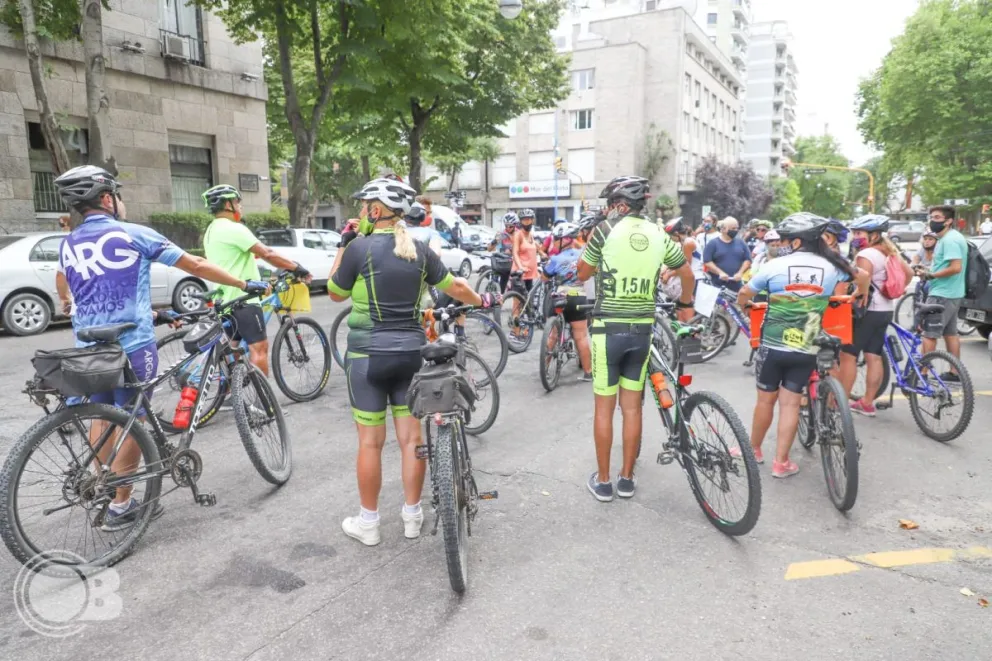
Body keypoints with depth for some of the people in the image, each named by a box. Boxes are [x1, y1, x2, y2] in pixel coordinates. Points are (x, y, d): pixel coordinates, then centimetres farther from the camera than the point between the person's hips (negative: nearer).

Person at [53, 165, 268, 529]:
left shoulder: (67, 244, 8)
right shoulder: (134, 234, -9)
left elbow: (64, 288, 24)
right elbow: (194, 266, -8)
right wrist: (246, 284, -1)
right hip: (133, 346, -6)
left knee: (102, 417, 19)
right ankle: (120, 505, 11)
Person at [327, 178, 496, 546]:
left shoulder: (359, 247, -11)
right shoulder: (420, 251, 3)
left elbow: (335, 293, 3)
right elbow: (455, 287, 13)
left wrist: (343, 246, 10)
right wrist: (482, 301, 32)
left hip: (368, 356, -4)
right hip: (410, 353, 4)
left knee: (370, 442, 5)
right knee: (411, 438, 11)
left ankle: (368, 523, 17)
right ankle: (412, 516, 23)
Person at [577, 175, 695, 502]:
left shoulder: (607, 229, -6)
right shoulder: (659, 234, 6)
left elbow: (583, 274, 3)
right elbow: (688, 273, 17)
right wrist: (685, 305, 34)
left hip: (608, 328, -3)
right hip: (642, 329, 4)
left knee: (604, 406, 6)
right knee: (632, 406, 12)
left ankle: (603, 480, 14)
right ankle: (627, 478, 22)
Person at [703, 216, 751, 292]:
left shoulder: (740, 243, 13)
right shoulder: (713, 243, 2)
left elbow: (747, 259, 11)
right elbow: (707, 261, -6)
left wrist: (740, 273, -6)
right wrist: (720, 273, -16)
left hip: (736, 285, 4)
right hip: (717, 285, -3)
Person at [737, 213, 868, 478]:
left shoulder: (774, 266, -8)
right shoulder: (831, 267, 1)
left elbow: (744, 294, 2)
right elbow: (863, 277, 20)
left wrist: (743, 305, 25)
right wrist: (858, 298, 40)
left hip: (773, 346, -2)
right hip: (806, 350, 2)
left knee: (766, 399, 11)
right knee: (790, 404, 6)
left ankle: (754, 450, 28)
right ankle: (781, 462, 10)